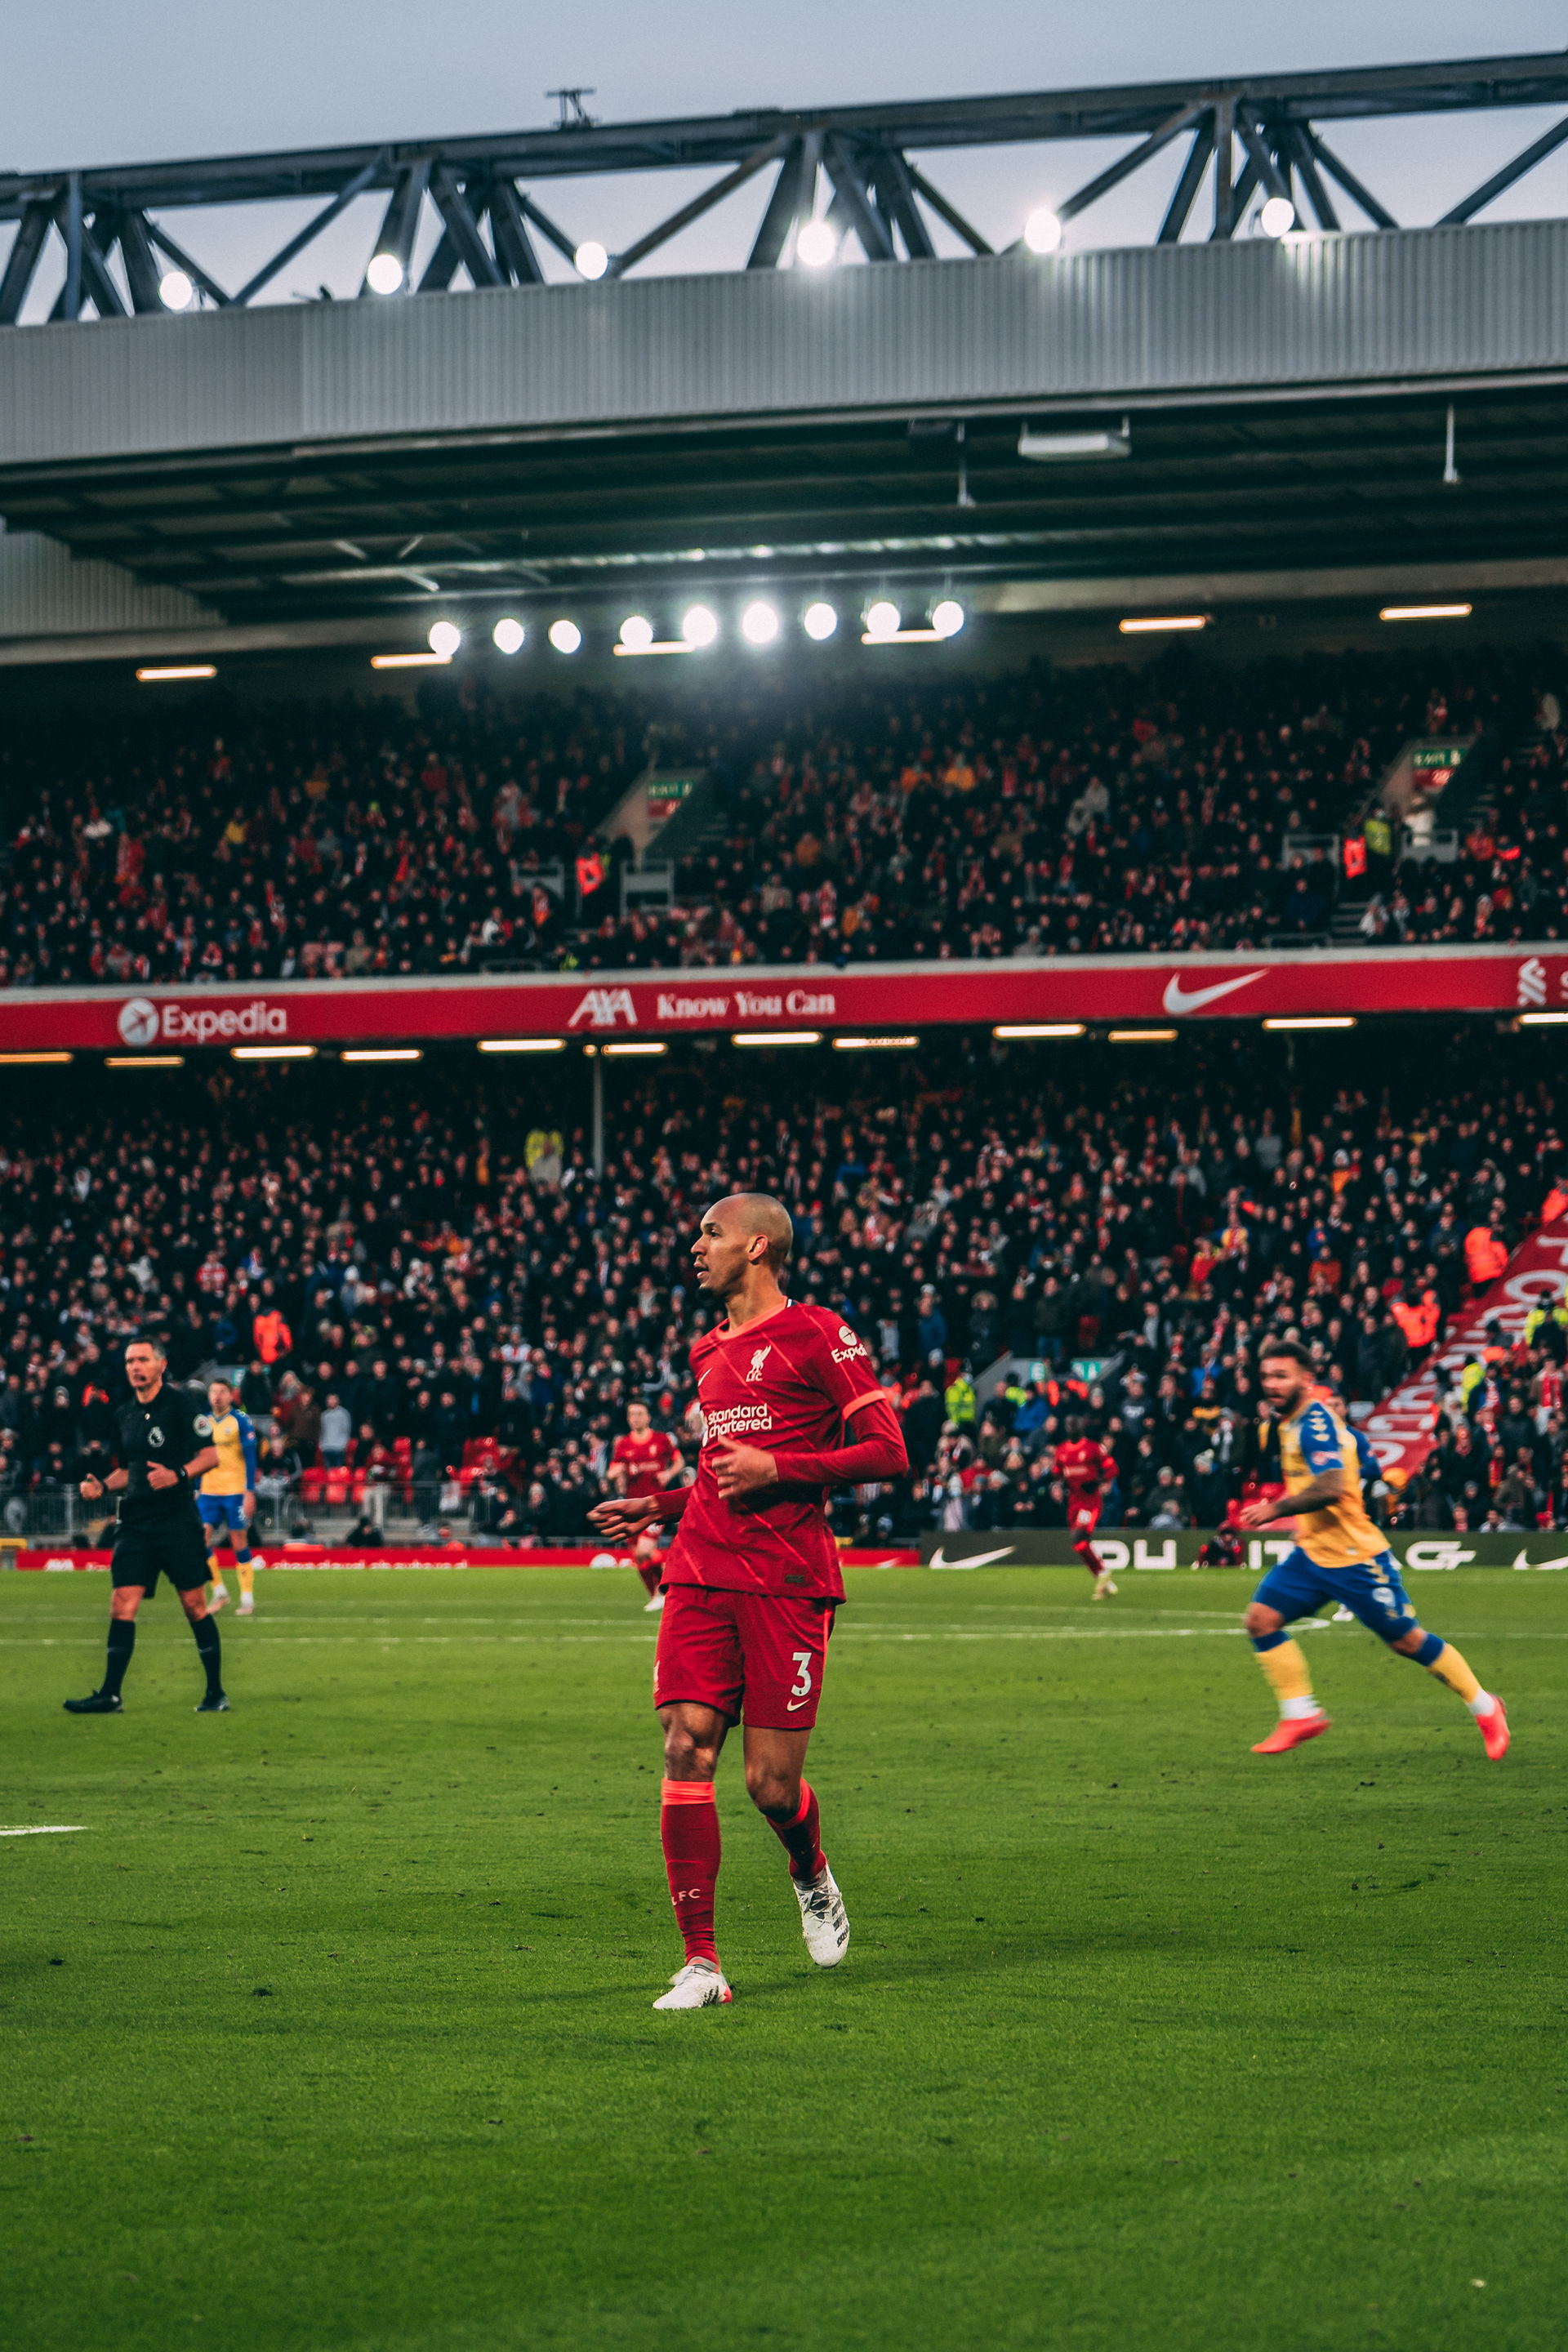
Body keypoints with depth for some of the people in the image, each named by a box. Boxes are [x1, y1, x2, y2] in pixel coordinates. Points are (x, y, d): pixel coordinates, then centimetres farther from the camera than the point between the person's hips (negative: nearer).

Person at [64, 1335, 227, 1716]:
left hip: (177, 1518, -5)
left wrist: (178, 1475, -23)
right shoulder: (124, 1415, 15)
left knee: (194, 1605, -3)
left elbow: (210, 1455, -8)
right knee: (122, 1605, -4)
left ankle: (216, 1694, 6)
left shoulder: (181, 1403, -4)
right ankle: (109, 1695, -4)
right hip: (135, 1521, 5)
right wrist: (102, 1486, 6)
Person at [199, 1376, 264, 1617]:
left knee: (239, 1540, -2)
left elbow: (250, 1459, -5)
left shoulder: (240, 1420, -4)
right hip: (209, 1491, 4)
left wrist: (250, 1492, -11)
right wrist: (196, 1491, 13)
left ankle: (247, 1598, 6)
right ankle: (219, 1591, 5)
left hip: (235, 1490, -4)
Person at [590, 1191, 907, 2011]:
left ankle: (812, 1877, 33)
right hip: (701, 1575, 6)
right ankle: (700, 1963, -8)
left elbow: (888, 1452, -7)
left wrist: (775, 1469, -13)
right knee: (686, 1750, -10)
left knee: (773, 1785, -3)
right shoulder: (708, 1352, 20)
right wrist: (657, 1506, 19)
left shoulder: (816, 1334, -2)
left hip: (789, 1582, -6)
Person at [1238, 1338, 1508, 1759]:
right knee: (1261, 1618, -8)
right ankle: (1301, 1715, 0)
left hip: (1352, 1557, -9)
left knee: (1406, 1640, 1)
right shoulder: (1293, 1424, 11)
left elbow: (1330, 1488, -32)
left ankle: (1485, 1709, 17)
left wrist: (1276, 1509, -27)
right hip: (1312, 1553, 9)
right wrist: (1279, 1502, 19)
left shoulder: (1315, 1423, -19)